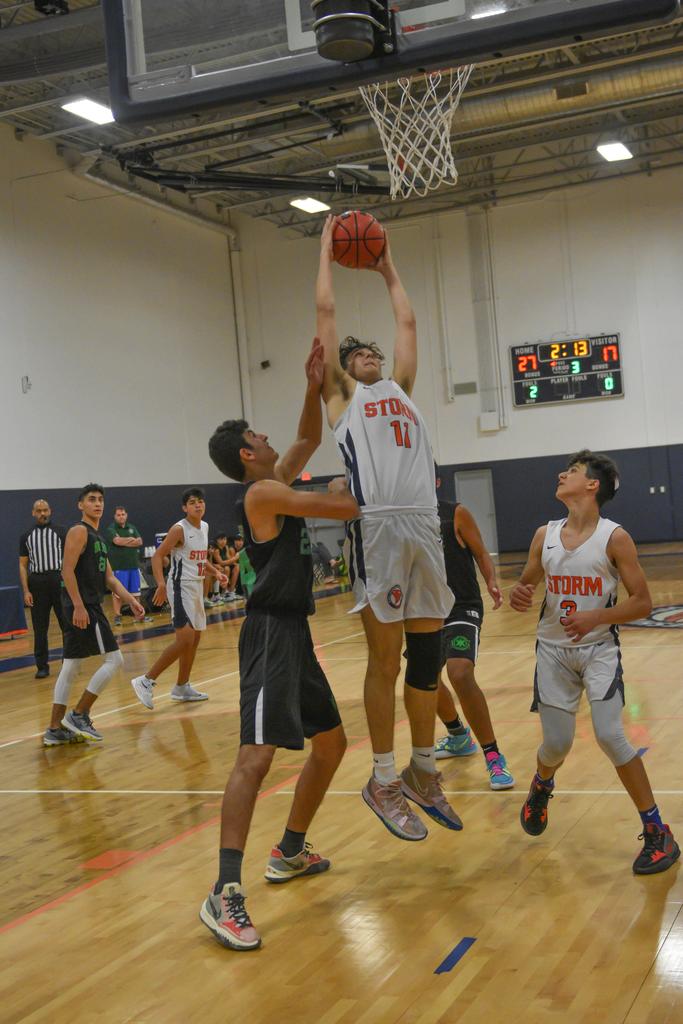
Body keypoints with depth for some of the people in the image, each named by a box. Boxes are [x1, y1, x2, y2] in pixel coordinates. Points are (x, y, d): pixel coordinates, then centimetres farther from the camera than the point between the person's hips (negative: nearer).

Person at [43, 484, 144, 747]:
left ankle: (55, 729, 12)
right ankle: (78, 715, -5)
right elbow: (67, 570, -18)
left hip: (88, 607, 9)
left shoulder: (98, 536, 19)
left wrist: (130, 600, 9)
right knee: (114, 659, -8)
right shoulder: (79, 531, -9)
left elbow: (109, 577, 20)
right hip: (82, 607, -9)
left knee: (70, 668, 9)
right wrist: (79, 606, -25)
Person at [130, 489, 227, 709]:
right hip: (181, 588, -9)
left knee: (195, 638, 13)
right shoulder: (179, 529, -14)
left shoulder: (204, 527, 10)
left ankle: (182, 688, 25)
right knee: (185, 639, -16)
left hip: (197, 587, 9)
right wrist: (161, 584, -30)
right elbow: (157, 556, -18)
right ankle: (146, 681, -11)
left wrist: (215, 572, 8)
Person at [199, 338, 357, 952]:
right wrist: (343, 489, 9)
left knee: (331, 742, 18)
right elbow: (347, 509, -14)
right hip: (271, 633, -10)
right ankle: (225, 893, -23)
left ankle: (290, 853, 29)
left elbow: (310, 440, 25)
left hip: (295, 634, 10)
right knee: (258, 754, -20)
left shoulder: (278, 485, 15)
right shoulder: (264, 492, -12)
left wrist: (315, 387, 11)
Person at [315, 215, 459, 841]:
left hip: (426, 527, 5)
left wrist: (388, 267, 43)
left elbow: (408, 322, 34)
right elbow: (326, 313, 16)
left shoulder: (402, 388, 26)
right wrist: (328, 250, 25)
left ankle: (423, 771, 22)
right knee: (385, 661, -1)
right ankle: (384, 781, 9)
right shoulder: (342, 396, 13)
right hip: (378, 530, -5)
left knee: (427, 658, 9)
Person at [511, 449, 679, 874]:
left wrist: (596, 617, -26)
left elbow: (643, 602, -11)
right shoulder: (545, 536, -1)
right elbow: (528, 585, 12)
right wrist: (519, 596, -13)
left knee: (609, 735, -17)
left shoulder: (614, 538, -12)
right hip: (554, 649, 3)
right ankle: (541, 787, 42)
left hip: (598, 648, -3)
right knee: (557, 743, 5)